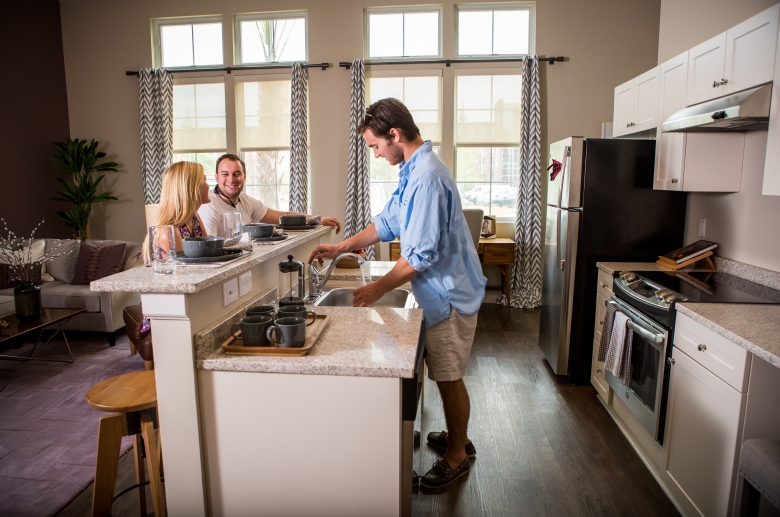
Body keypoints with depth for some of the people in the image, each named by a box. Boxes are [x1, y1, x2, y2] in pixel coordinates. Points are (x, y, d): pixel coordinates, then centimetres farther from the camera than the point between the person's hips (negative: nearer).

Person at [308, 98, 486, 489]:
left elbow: (422, 255, -26)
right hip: (441, 291, 10)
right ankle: (457, 437, 41)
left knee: (449, 377, 6)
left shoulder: (425, 178, -25)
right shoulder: (413, 171, 9)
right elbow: (388, 223, 17)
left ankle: (456, 456, 26)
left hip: (448, 294, -10)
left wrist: (379, 288, -16)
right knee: (446, 374, 21)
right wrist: (340, 248, 12)